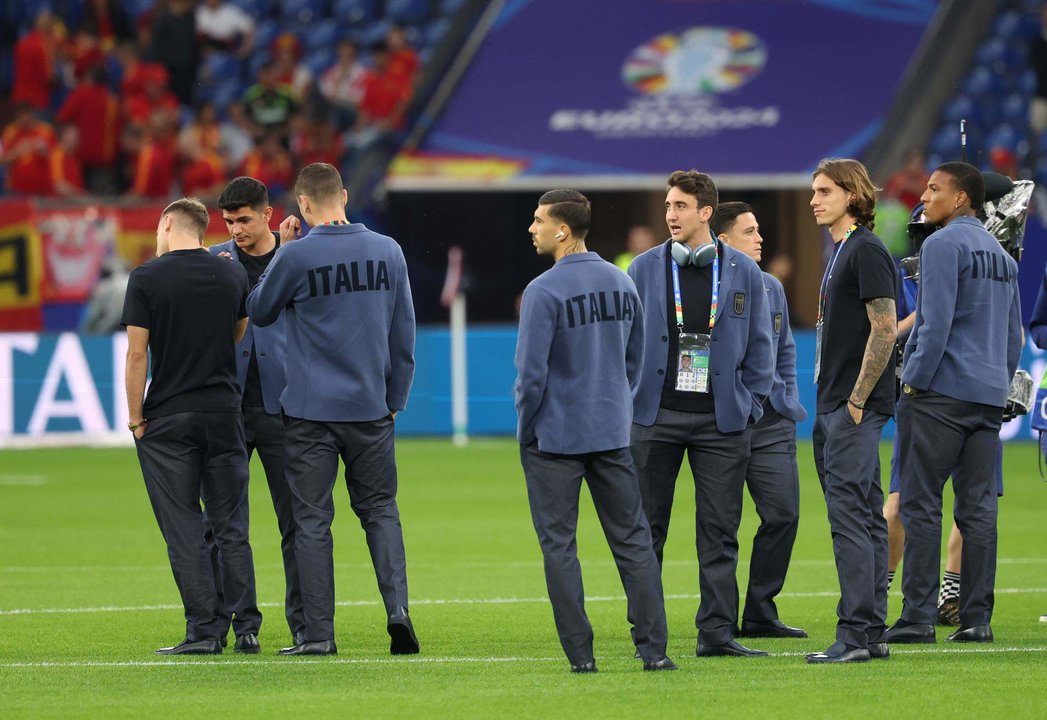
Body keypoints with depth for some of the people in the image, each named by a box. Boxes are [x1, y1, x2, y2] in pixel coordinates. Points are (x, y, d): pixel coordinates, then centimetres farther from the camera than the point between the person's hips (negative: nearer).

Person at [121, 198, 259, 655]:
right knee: (231, 528, 8)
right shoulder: (232, 274, 5)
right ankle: (247, 627, 6)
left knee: (184, 531, -1)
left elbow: (136, 353, -9)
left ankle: (203, 630, -4)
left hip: (167, 417, -3)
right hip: (224, 411, 4)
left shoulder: (147, 279, -7)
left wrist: (135, 416, -3)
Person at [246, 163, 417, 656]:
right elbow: (404, 333, 9)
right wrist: (395, 399, 17)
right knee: (380, 509, 13)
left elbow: (259, 313, 6)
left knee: (312, 521, 3)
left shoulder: (297, 256, -10)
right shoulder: (387, 251, 3)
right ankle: (397, 607, -6)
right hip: (371, 409, 3)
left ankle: (319, 633, 2)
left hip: (310, 412, -3)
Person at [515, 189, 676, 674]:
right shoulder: (621, 284, 6)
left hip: (554, 437, -5)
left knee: (559, 545, 2)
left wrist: (525, 429, -3)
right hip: (612, 434, 5)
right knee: (633, 540, 7)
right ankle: (654, 649, 2)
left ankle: (580, 653, 0)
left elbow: (532, 373, -16)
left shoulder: (544, 291, -15)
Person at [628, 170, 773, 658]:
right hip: (657, 417, 0)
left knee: (720, 530, 0)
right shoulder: (645, 269, 5)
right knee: (647, 530, 2)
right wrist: (629, 404, 1)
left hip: (721, 419, 0)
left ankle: (716, 631, 3)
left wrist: (750, 407, 3)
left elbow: (758, 346, 10)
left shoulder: (743, 272, 5)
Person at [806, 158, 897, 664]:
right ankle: (872, 632, 13)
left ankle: (856, 632, -14)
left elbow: (885, 329, -18)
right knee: (864, 517, 10)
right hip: (834, 405, 10)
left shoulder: (867, 251, -12)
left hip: (856, 408, -10)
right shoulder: (841, 252, 18)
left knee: (849, 512, -12)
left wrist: (858, 400, -18)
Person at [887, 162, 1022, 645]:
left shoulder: (943, 245, -8)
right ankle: (976, 619, 3)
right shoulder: (1002, 255, 19)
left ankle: (918, 616, -10)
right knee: (978, 507, 6)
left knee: (921, 505, -6)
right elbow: (1014, 337, 22)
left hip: (940, 390, -8)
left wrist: (915, 383, -10)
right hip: (989, 397, 8)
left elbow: (936, 322, -16)